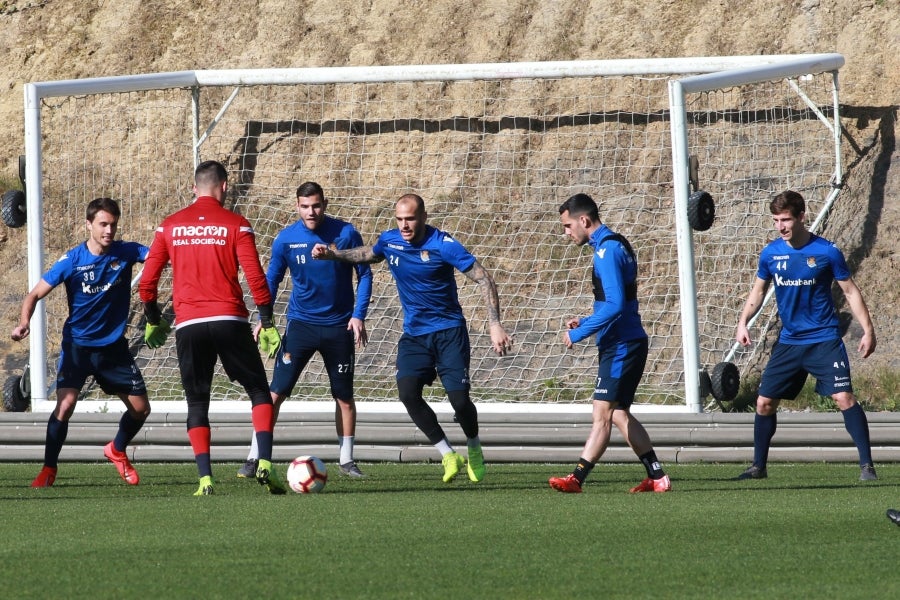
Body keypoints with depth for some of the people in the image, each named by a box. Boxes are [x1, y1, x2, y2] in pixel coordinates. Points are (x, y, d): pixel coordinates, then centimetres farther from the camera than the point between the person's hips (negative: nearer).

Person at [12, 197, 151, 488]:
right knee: (66, 403, -20)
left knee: (140, 408, 5)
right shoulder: (72, 261, -14)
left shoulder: (125, 253, -8)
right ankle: (49, 469, -4)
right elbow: (35, 294, -11)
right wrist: (24, 322, -30)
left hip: (113, 346, 3)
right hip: (77, 344, -3)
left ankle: (117, 450, 35)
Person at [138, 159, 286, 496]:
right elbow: (255, 278, -5)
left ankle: (205, 478, -2)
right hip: (229, 320, -2)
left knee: (197, 402, 10)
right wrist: (267, 324, 0)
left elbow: (147, 281, 8)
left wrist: (153, 322, 21)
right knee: (259, 391, 10)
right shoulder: (235, 225, 0)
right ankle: (265, 463, -8)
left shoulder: (170, 226, 7)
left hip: (188, 325, 2)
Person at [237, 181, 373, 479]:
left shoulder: (345, 234, -8)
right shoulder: (286, 239, -6)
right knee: (276, 392, -8)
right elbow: (272, 280, 6)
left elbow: (364, 275, 1)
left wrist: (358, 315, -8)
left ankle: (346, 460, 20)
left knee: (344, 396, 7)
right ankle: (254, 458, -4)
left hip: (339, 326, 0)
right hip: (301, 324, 0)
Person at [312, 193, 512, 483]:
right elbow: (368, 254, 26)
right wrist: (332, 254, 14)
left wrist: (495, 325, -24)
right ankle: (448, 455, -4)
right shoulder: (389, 241, 0)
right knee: (408, 392, -18)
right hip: (414, 334, 4)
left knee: (458, 396, -14)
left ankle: (475, 450, 17)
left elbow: (484, 280, -16)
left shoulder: (443, 245, -16)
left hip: (449, 331, -4)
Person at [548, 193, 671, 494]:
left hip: (621, 346, -10)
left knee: (602, 414, -12)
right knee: (619, 414, 13)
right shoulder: (616, 245, 16)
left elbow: (614, 305, -24)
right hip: (627, 342, 10)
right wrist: (584, 322, 13)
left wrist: (579, 333, -18)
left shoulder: (607, 250, -16)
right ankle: (658, 477, 15)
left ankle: (577, 478, -17)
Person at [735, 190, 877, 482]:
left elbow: (850, 291, -1)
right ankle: (758, 466, 20)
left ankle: (866, 465, -10)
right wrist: (743, 322, 0)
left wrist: (868, 330, -6)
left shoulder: (826, 252, -9)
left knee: (844, 397, -16)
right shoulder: (770, 253, 1)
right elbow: (758, 291, 15)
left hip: (824, 340, -4)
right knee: (764, 402, 4)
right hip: (788, 342, 4)